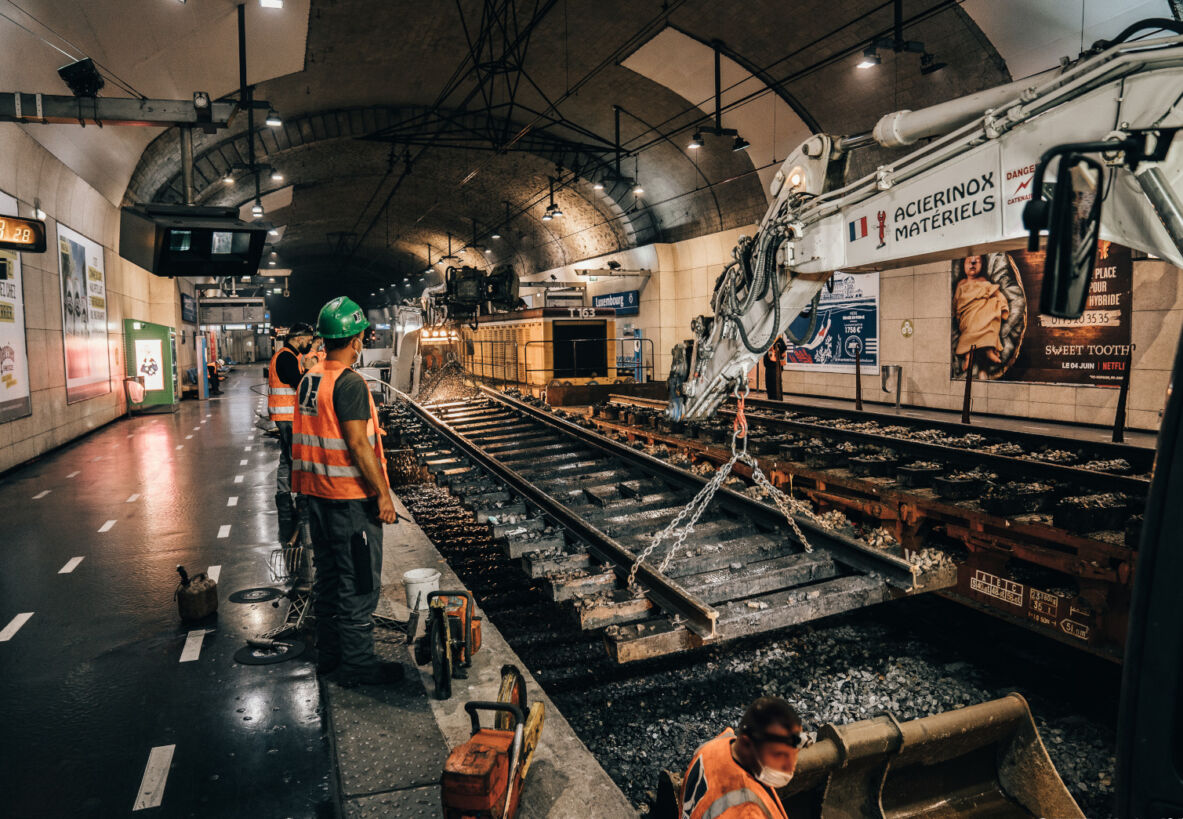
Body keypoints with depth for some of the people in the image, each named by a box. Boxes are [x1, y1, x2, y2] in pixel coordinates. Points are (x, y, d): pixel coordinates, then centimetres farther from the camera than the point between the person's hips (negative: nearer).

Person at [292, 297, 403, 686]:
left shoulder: (309, 379, 8)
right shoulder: (349, 383, -19)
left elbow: (311, 437, 14)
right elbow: (357, 443, -22)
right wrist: (383, 494, -17)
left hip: (318, 494, 9)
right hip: (350, 497, -9)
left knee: (327, 576, 18)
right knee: (359, 584, 1)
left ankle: (328, 654, 30)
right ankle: (357, 664, 10)